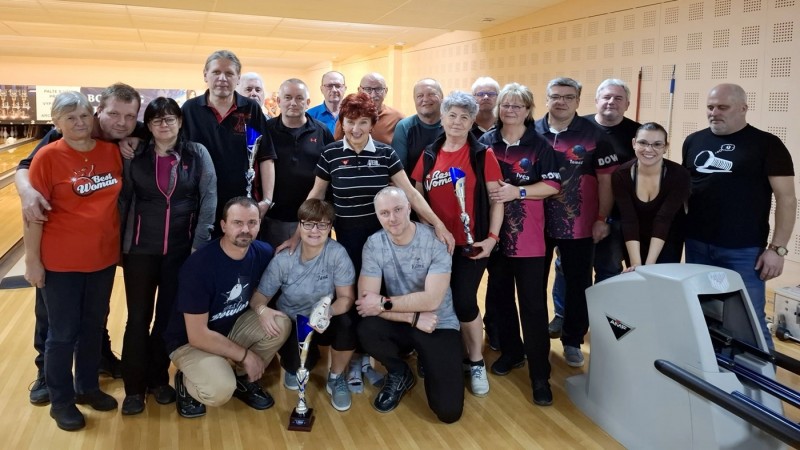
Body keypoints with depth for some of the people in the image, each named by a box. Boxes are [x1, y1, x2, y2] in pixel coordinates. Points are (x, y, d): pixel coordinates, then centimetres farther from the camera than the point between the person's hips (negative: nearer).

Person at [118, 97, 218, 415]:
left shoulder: (197, 154, -3)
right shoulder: (135, 156, 0)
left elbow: (209, 198, -5)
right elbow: (124, 200, 4)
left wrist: (200, 243, -10)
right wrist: (118, 245, 2)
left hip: (181, 249, 0)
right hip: (140, 249, 1)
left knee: (169, 316, 11)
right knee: (138, 317, 6)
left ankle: (159, 378, 29)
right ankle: (134, 387, 20)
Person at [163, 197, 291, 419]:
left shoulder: (263, 253, -13)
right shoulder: (199, 266, -30)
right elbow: (198, 335, -26)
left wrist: (260, 309, -16)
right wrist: (245, 355, -19)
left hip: (232, 327, 6)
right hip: (190, 341, -6)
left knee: (281, 324, -19)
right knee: (220, 391, -31)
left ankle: (244, 379, 6)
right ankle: (186, 382, 5)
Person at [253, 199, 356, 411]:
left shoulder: (337, 253, -18)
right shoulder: (283, 260, -14)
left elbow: (347, 297, -18)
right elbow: (260, 295, -9)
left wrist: (329, 312, -41)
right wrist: (263, 310, -35)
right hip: (291, 324, 1)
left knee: (347, 324, -33)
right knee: (299, 365, -27)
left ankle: (336, 378, -2)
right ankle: (294, 367, 17)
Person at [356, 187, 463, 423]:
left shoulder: (435, 240, -17)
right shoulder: (373, 245, -10)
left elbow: (431, 300, -23)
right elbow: (366, 302, -16)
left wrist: (384, 303, -22)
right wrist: (414, 317, -23)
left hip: (439, 325, -2)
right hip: (401, 323, 2)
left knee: (448, 411, -14)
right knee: (367, 330, -32)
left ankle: (429, 364, 20)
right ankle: (400, 375, 2)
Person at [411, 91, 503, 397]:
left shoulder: (482, 155, -4)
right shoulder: (429, 155, 5)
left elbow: (496, 198, -5)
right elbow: (418, 197, 11)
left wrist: (492, 237, -12)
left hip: (471, 242, -3)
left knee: (464, 302, -6)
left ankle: (476, 363, 15)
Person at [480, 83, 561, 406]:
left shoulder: (539, 145, 0)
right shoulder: (486, 141, 6)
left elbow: (553, 185, -5)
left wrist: (518, 191, -17)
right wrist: (486, 190, -7)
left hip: (528, 237, -3)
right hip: (494, 233, 3)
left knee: (533, 304, -2)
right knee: (499, 295, 13)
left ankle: (540, 374, 5)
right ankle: (510, 351, 33)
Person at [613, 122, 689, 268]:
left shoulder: (679, 175, -20)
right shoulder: (621, 175, -17)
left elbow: (664, 219, -26)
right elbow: (629, 221, -23)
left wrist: (649, 264, -33)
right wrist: (636, 263, -30)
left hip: (668, 244, -1)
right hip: (634, 244, 1)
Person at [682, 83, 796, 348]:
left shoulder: (767, 144, -3)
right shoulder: (693, 141, 8)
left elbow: (786, 198, -5)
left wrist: (777, 248, -11)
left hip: (743, 251, -4)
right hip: (697, 246, 4)